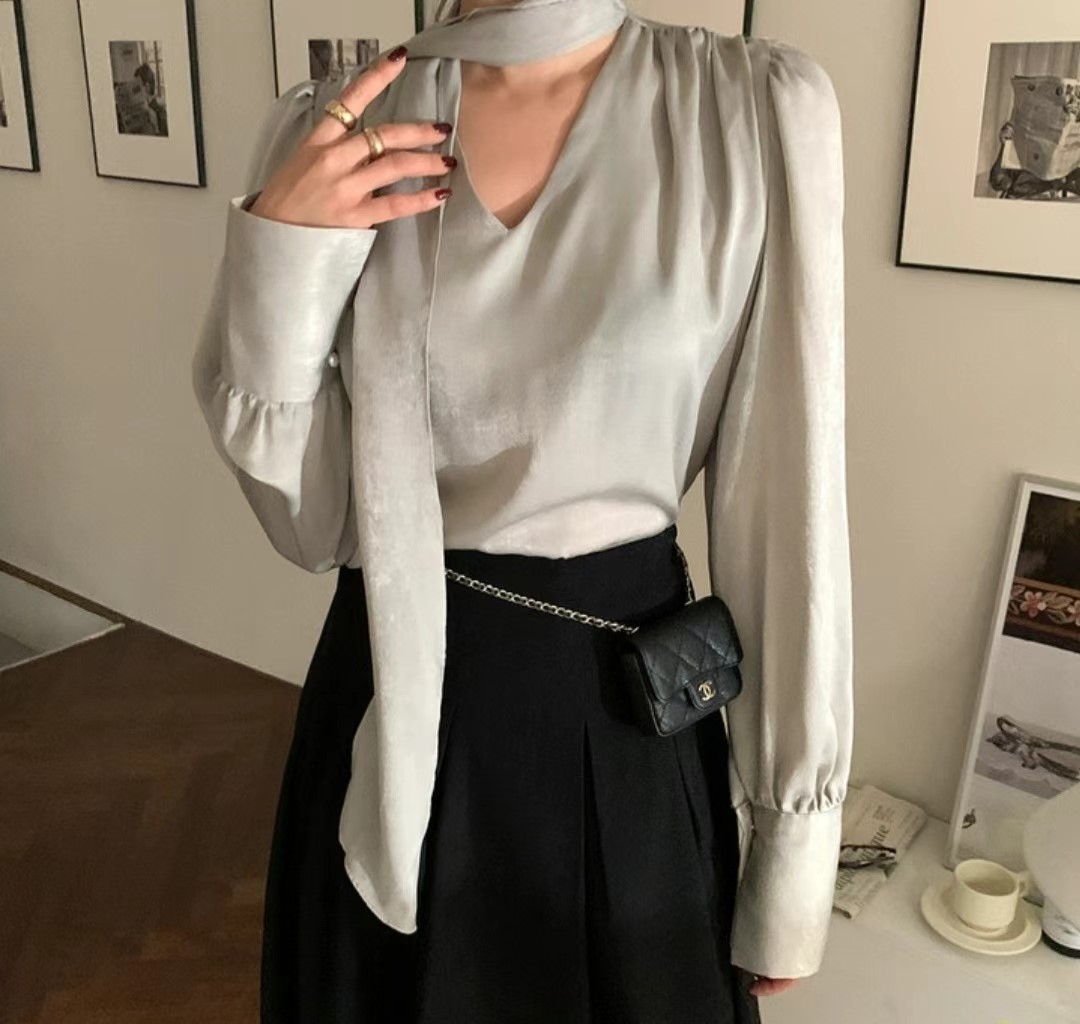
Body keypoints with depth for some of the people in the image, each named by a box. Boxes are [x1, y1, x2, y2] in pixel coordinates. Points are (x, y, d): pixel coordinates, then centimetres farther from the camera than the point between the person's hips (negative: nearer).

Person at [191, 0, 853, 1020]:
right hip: (397, 696, 2)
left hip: (628, 702, -1)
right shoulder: (330, 134, -4)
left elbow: (788, 497, -7)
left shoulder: (763, 109, -10)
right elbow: (307, 516, -3)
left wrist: (795, 825, -2)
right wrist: (278, 253, -17)